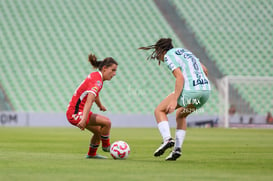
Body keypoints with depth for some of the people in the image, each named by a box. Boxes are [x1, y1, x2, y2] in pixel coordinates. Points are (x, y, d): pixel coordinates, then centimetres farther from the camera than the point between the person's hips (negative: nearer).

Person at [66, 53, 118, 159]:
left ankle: (91, 154, 37)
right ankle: (106, 146, 2)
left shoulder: (96, 76, 9)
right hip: (76, 114, -11)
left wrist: (100, 106, 49)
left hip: (73, 112, 11)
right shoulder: (97, 81, -21)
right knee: (106, 122, -20)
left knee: (99, 131, 22)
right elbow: (89, 100, -36)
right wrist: (84, 119, -47)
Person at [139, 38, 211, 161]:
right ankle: (178, 148, 16)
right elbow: (204, 70, 24)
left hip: (190, 91, -8)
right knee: (180, 115, 29)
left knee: (159, 110, 9)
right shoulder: (184, 51, 26)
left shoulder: (168, 56, 1)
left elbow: (180, 77, -13)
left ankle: (167, 139, -10)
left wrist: (174, 100, -17)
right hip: (206, 90, 8)